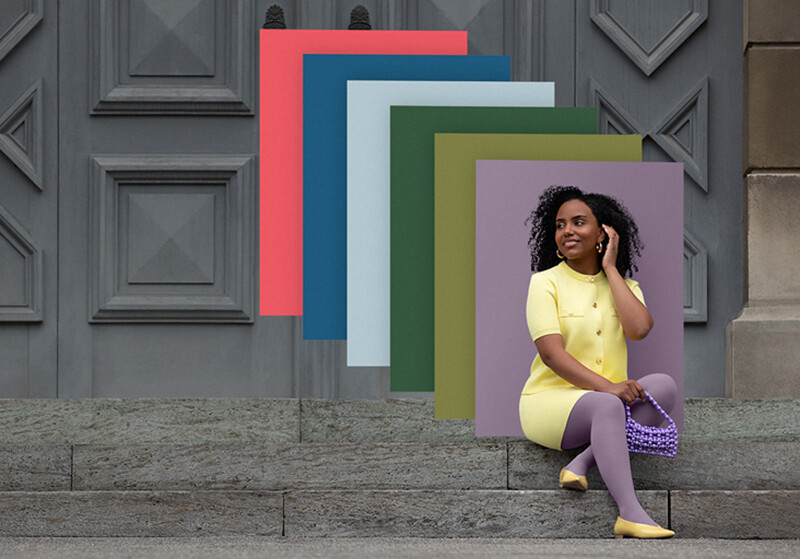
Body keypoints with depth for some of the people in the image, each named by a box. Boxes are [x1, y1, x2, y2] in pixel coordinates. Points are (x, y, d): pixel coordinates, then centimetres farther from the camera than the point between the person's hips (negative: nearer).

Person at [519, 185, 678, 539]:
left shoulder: (623, 286, 14)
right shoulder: (545, 282, 0)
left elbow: (639, 329, -10)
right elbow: (551, 353, -14)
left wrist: (610, 268, -2)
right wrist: (607, 386, -26)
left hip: (606, 401, 5)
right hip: (548, 400, -5)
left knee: (664, 386, -22)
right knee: (607, 405, -36)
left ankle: (580, 465, -28)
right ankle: (630, 514, -47)